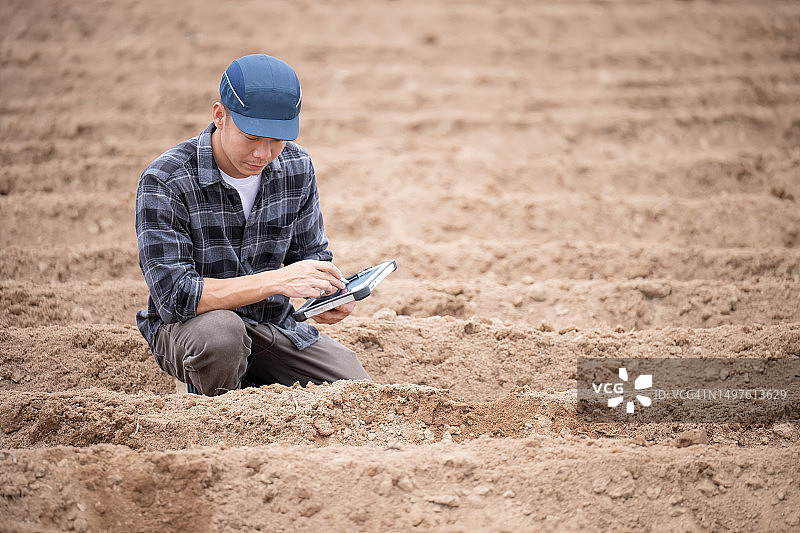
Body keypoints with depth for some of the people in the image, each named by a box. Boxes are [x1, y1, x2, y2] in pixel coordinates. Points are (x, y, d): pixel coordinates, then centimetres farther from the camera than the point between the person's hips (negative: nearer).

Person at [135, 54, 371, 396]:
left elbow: (311, 252, 9)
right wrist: (278, 280, -36)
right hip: (187, 327, -5)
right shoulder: (163, 182, -22)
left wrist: (329, 294, -17)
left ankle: (258, 385, 15)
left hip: (275, 325, 5)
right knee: (220, 330, -39)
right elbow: (173, 294, -29)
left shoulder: (296, 168, -5)